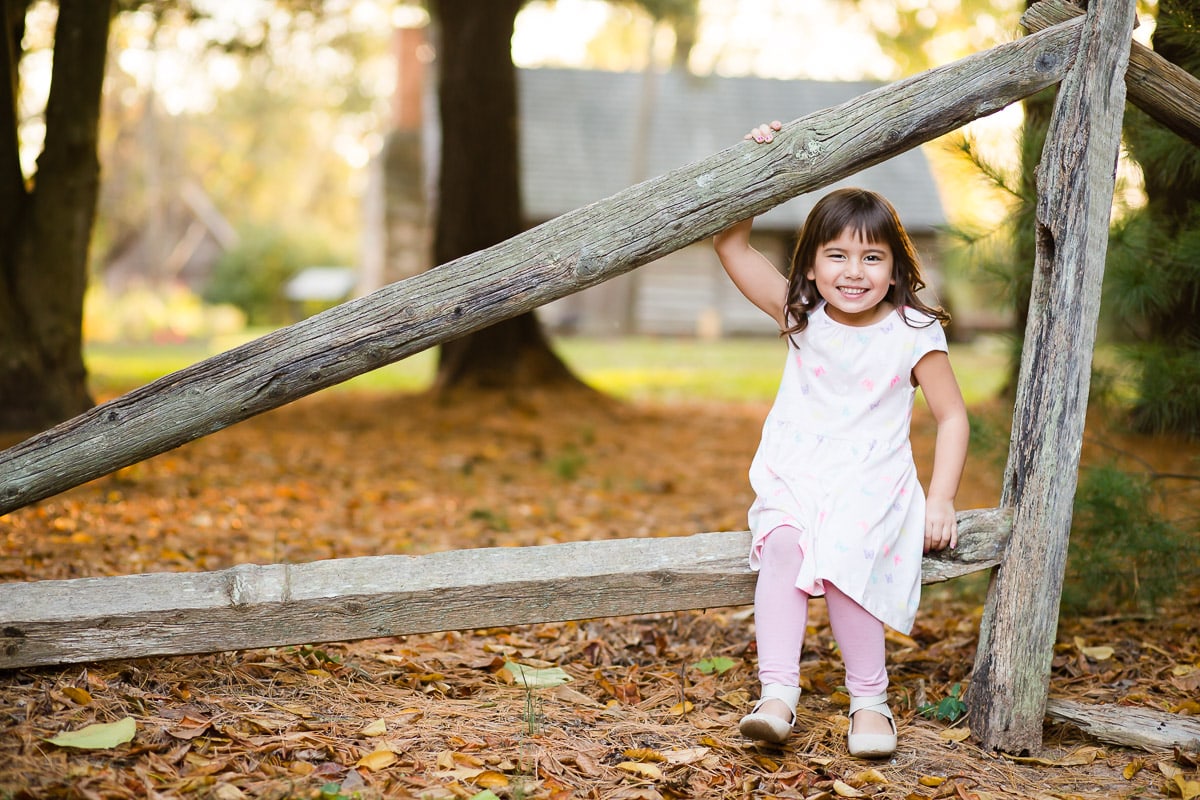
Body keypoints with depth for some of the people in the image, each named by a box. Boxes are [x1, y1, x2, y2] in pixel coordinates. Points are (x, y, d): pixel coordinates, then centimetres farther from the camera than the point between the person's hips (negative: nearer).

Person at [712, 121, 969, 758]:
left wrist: (940, 501, -6)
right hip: (793, 481, 2)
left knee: (842, 555, -30)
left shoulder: (914, 333, -2)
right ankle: (777, 692, -32)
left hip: (873, 485, -2)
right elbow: (731, 245, 1)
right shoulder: (801, 316, 3)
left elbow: (952, 418, 4)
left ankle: (870, 699, -16)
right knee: (784, 544, -30)